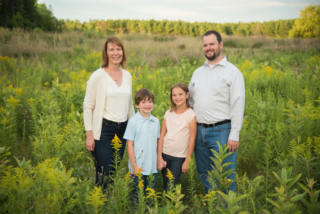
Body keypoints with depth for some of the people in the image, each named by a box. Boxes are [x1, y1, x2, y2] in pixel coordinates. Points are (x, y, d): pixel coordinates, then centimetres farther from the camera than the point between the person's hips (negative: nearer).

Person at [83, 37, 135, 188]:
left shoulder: (127, 76, 9)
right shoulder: (98, 76, -7)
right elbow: (88, 106, -6)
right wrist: (89, 135, -11)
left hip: (122, 128, 5)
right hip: (103, 128, -5)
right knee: (104, 174, -4)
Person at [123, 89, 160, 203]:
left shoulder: (156, 121, 3)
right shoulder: (133, 121, -10)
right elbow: (130, 144, -8)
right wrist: (134, 165, -9)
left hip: (153, 167, 4)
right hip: (138, 167, -4)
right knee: (137, 195, 8)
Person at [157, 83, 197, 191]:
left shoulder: (191, 114, -8)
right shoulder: (168, 113, 5)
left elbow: (192, 140, -8)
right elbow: (161, 135, 5)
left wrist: (187, 161, -7)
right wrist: (159, 157, 0)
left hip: (179, 157, -4)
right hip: (165, 154, 4)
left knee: (170, 187, -4)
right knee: (165, 186, 11)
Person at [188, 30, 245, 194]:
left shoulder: (232, 72, -3)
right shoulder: (197, 73, 14)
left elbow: (237, 105, -9)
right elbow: (190, 101, 21)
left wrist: (234, 136, -13)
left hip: (221, 131, -6)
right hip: (199, 131, 6)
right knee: (204, 174, 15)